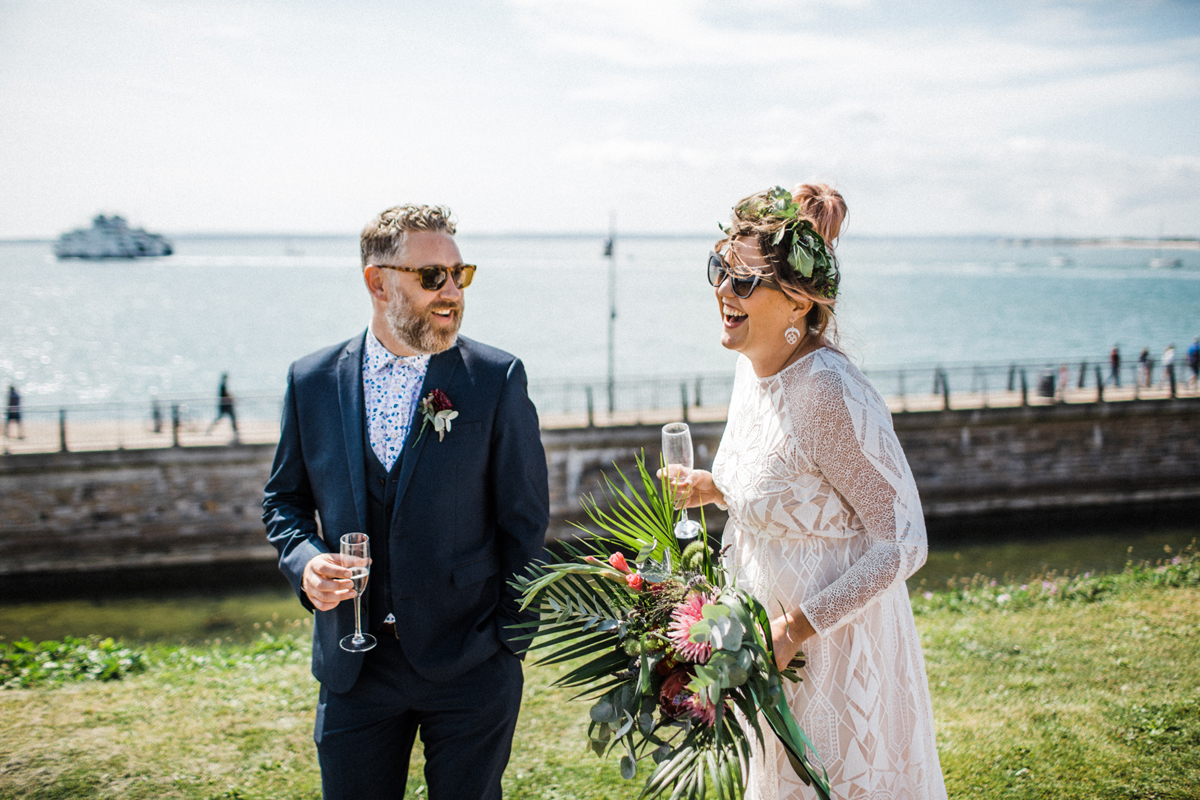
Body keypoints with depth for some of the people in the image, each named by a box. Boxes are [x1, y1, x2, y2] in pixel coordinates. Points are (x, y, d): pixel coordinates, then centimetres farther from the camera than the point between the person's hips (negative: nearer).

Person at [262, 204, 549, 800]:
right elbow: (284, 499, 12)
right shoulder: (312, 381, 2)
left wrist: (511, 639, -4)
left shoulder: (497, 379, -6)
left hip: (470, 667, -2)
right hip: (354, 669, 2)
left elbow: (525, 520, -3)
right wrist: (304, 561, -9)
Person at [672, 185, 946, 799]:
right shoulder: (754, 364, -2)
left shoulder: (834, 396, -28)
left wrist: (797, 629, -24)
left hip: (835, 641, -8)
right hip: (771, 636, 8)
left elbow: (902, 544, -23)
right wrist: (715, 488, -3)